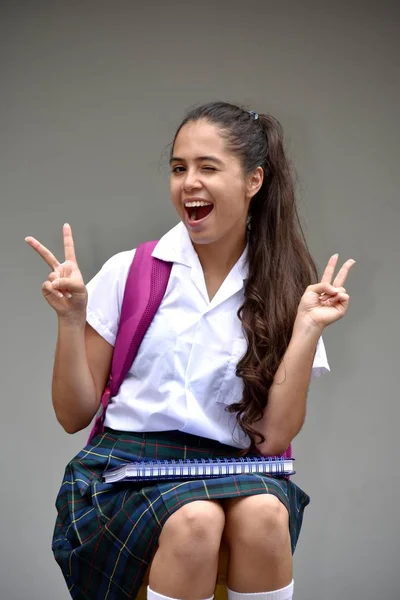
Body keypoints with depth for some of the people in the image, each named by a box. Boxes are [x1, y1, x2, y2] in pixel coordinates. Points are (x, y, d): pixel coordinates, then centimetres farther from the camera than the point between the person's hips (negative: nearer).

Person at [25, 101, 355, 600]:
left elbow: (272, 437, -2)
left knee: (264, 514, -33)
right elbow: (73, 416, 6)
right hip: (127, 459, -1)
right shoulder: (129, 273, 5)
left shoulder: (282, 292, 6)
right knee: (195, 519, -34)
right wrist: (72, 320, -8)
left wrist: (308, 328, -7)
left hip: (231, 467, 1)